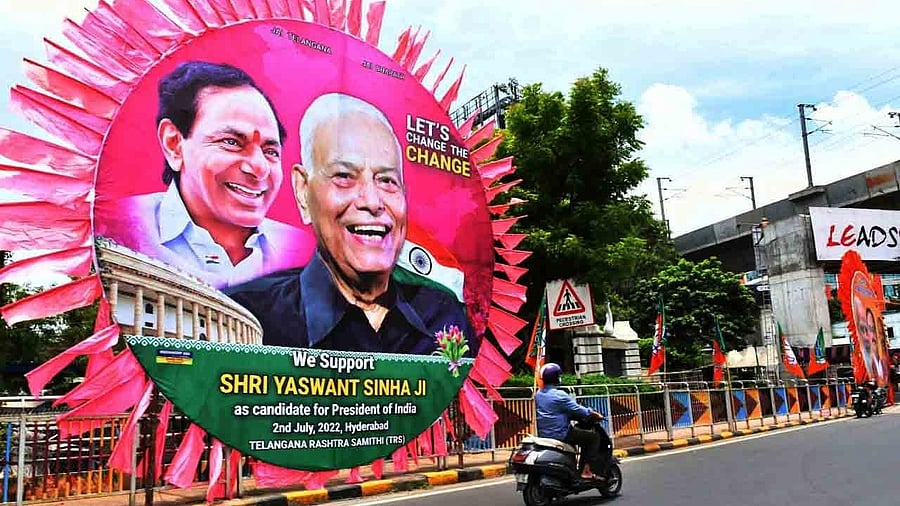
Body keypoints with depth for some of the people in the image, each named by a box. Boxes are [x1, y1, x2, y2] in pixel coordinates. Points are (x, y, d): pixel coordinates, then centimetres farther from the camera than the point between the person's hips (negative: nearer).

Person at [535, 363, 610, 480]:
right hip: (560, 434, -9)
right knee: (594, 436, 2)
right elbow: (577, 410, -15)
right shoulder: (559, 395, -18)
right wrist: (593, 414, 2)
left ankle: (581, 469, 29)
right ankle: (587, 470, -1)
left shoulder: (538, 395, 8)